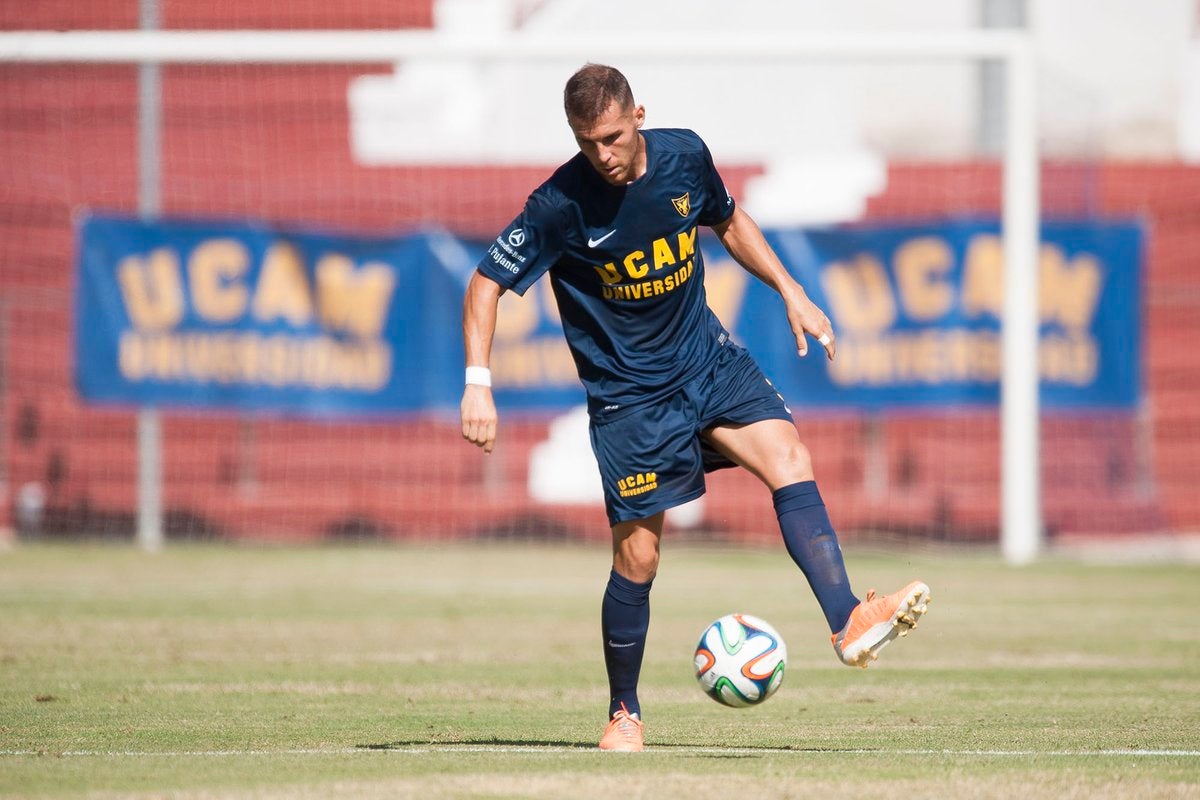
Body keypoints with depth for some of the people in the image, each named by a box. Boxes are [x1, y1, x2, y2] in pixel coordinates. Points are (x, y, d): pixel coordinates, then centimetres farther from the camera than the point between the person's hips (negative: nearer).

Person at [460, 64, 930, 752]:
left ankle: (850, 623, -30)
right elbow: (487, 283, -13)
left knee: (791, 461, -20)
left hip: (707, 359, 4)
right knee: (638, 556, -2)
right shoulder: (562, 204, -19)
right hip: (627, 393, -4)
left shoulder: (684, 156, -6)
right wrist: (478, 382, -23)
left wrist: (793, 294, 11)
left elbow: (730, 222, 15)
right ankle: (624, 715, 16)